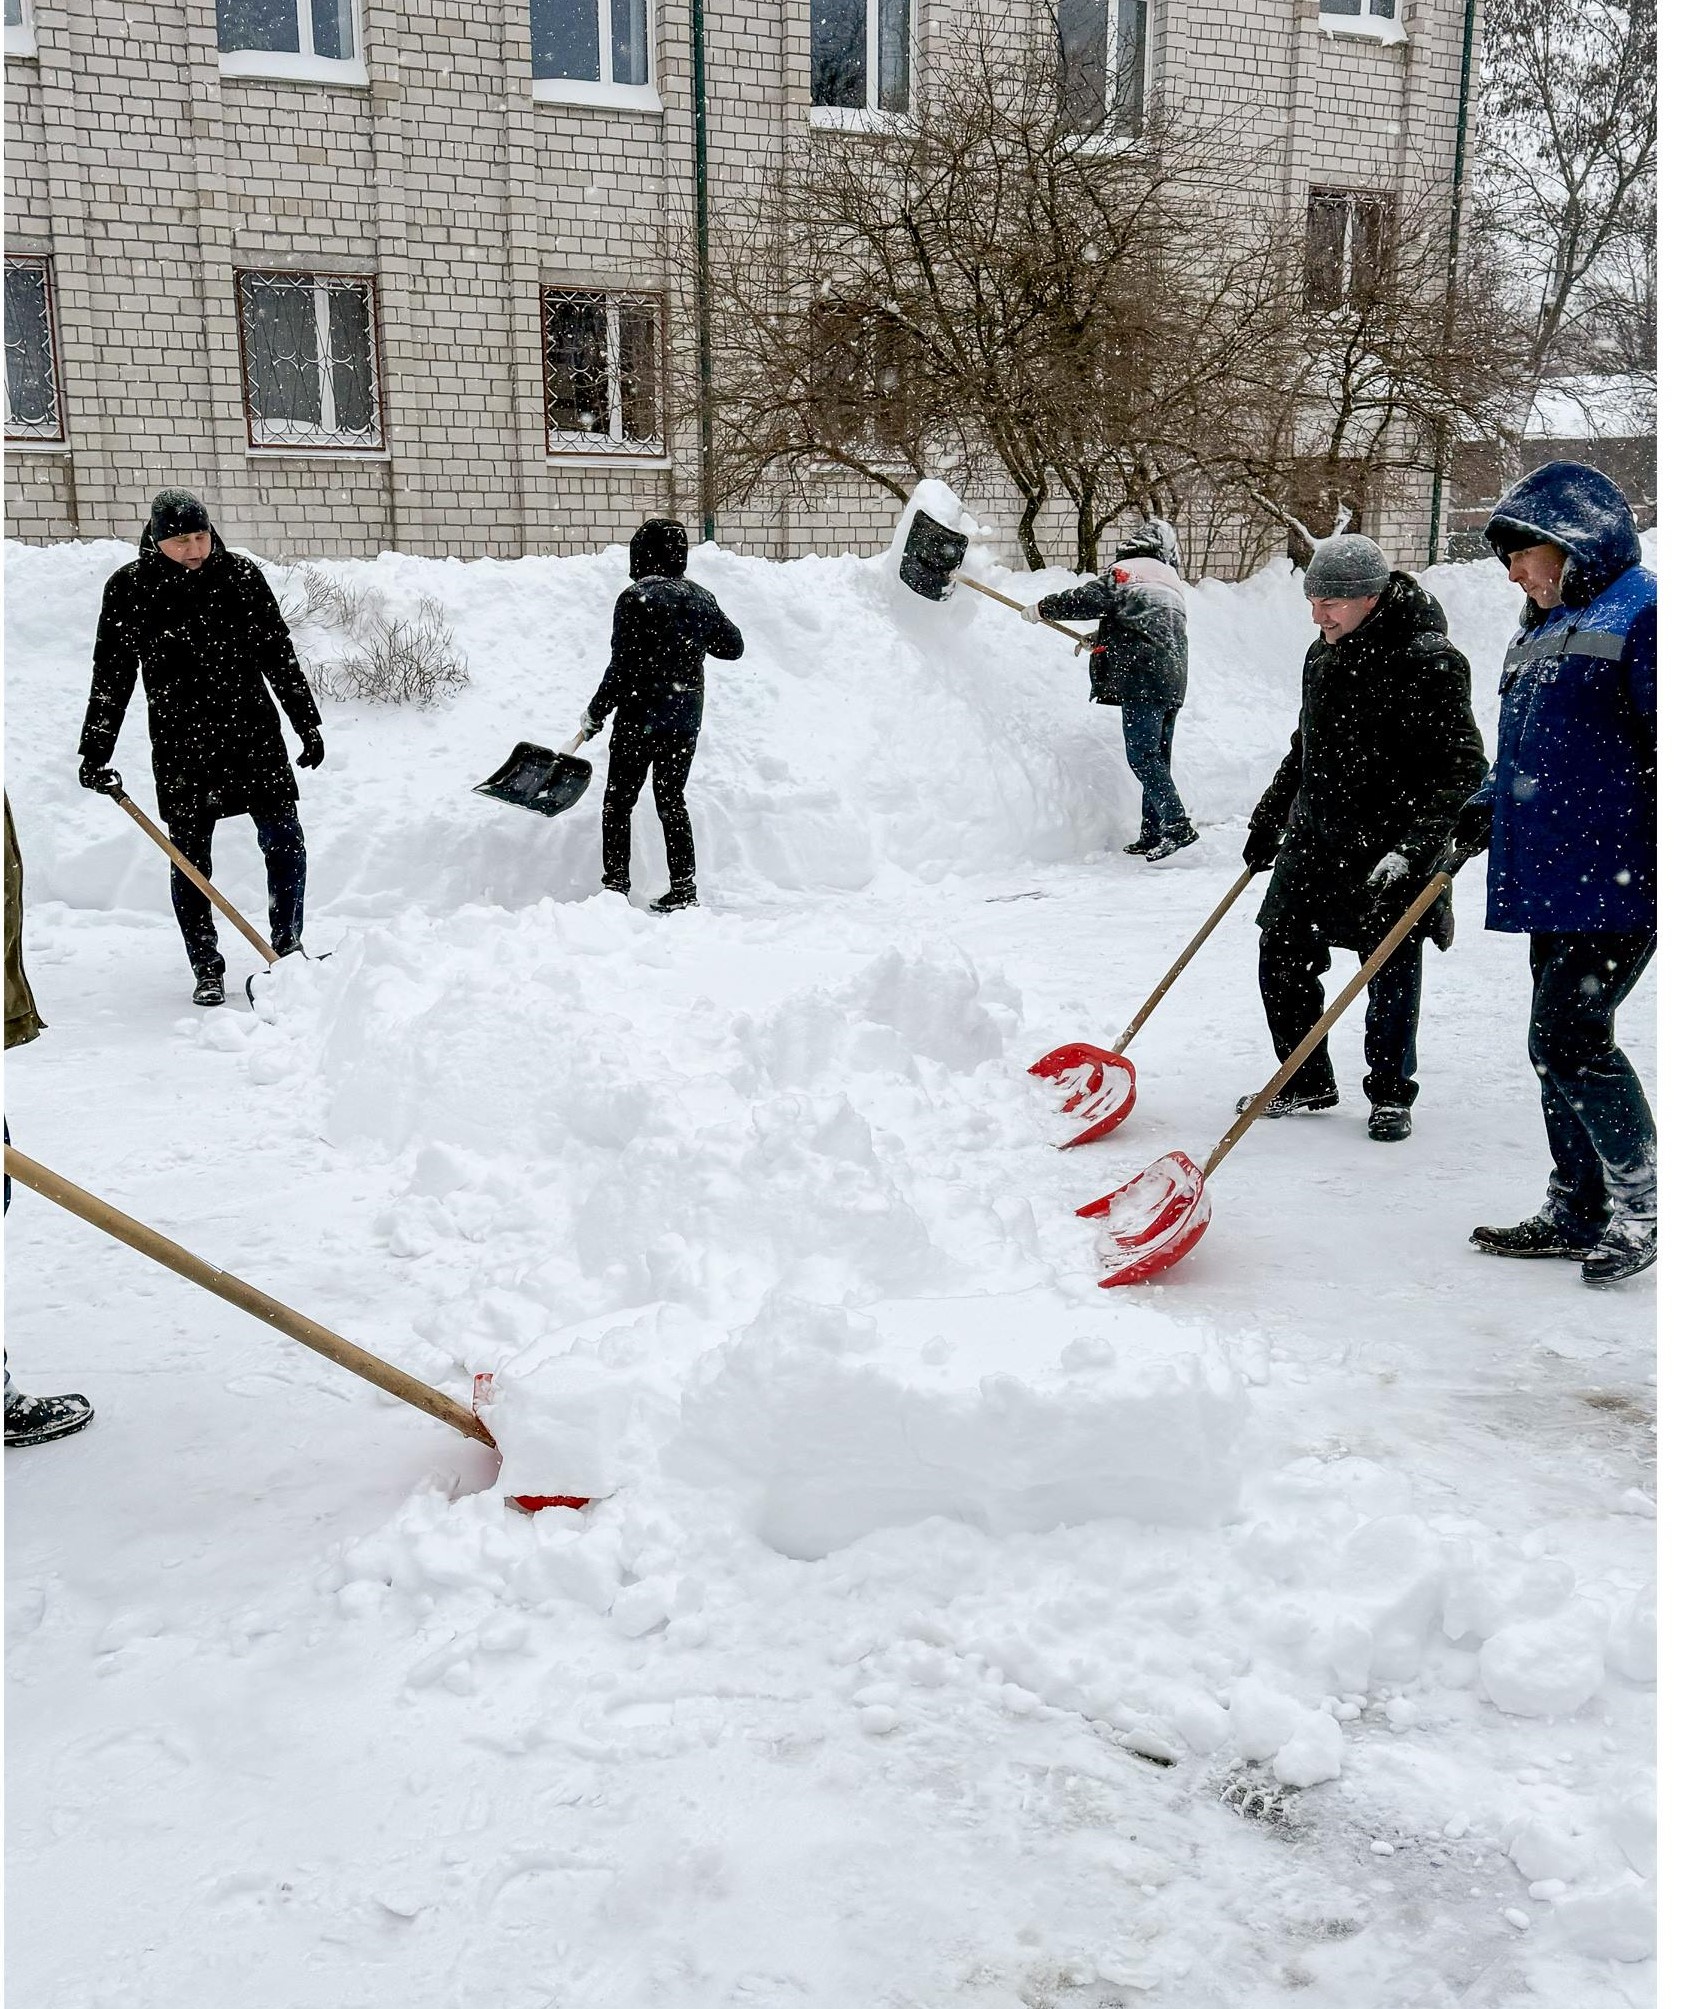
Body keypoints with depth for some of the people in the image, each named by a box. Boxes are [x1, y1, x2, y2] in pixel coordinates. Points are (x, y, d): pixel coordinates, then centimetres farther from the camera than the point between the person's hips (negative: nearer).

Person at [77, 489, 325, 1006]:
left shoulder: (241, 576, 0)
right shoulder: (128, 589, -3)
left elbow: (279, 656, 8)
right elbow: (111, 677, 1)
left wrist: (308, 725, 10)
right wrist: (95, 753, -1)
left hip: (254, 732, 1)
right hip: (180, 747, -1)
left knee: (284, 841, -3)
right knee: (189, 859, 3)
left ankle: (287, 946, 13)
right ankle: (207, 972, 14)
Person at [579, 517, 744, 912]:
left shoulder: (635, 599, -13)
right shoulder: (700, 598, 5)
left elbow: (623, 667, -15)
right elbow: (733, 646, 17)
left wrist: (595, 714, -5)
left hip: (641, 719, -6)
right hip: (686, 720, 6)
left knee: (618, 803, 6)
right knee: (672, 801, 14)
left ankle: (616, 888, 4)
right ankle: (683, 890, 12)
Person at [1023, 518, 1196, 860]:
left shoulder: (1126, 573, -3)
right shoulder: (1171, 585, 23)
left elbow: (1086, 599, -7)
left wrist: (1042, 608, 8)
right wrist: (1099, 638, 41)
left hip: (1142, 681, -8)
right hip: (1172, 683, 8)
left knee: (1142, 757, -10)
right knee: (1155, 759, 10)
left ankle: (1177, 825, -18)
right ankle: (1153, 835, 11)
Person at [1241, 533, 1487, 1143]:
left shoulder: (1429, 662, -15)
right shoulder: (1323, 655, 8)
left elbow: (1461, 768, -17)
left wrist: (1414, 847, -25)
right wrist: (1269, 819, 23)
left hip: (1392, 849, -7)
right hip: (1313, 840, 7)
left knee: (1390, 973, 3)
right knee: (1281, 958, 6)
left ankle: (1390, 1096, 21)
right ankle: (1306, 1082, 22)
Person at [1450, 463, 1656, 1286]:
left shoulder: (1639, 617, -9)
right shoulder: (1541, 634, 20)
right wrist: (1487, 808, 10)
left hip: (1618, 881, -9)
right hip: (1552, 880, 9)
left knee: (1570, 1038, -12)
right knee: (1556, 1045, 11)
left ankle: (1644, 1208, 4)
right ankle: (1577, 1212, 22)